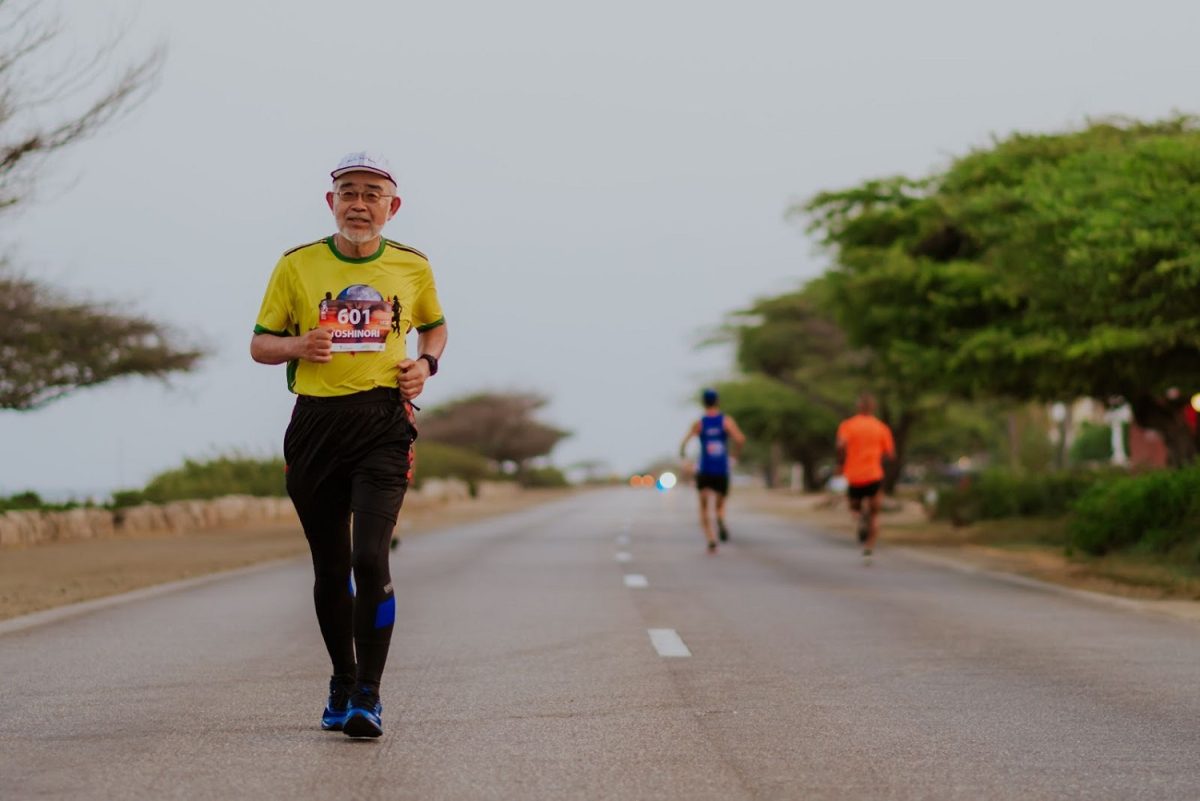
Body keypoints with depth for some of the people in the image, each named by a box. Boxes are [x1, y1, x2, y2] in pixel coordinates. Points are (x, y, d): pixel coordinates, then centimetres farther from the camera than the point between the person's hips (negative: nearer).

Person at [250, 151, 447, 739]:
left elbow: (434, 325, 26)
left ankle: (368, 697, -9)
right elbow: (261, 344, 10)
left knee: (371, 558, -16)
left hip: (384, 424, -1)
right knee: (330, 569, 10)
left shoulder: (412, 266, 8)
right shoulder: (297, 265, 5)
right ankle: (342, 681, 30)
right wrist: (297, 346, -11)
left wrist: (426, 363, 5)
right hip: (316, 424, 1)